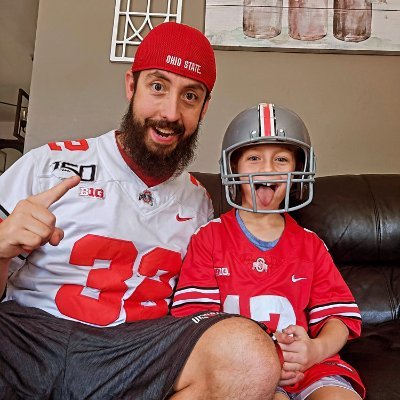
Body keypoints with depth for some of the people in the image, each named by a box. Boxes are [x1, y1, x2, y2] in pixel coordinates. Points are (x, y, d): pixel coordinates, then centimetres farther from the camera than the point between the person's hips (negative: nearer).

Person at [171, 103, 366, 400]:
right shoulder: (209, 237, 4)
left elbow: (339, 314, 6)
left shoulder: (310, 245, 13)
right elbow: (194, 315, -4)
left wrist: (316, 349, -17)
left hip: (309, 363, 4)